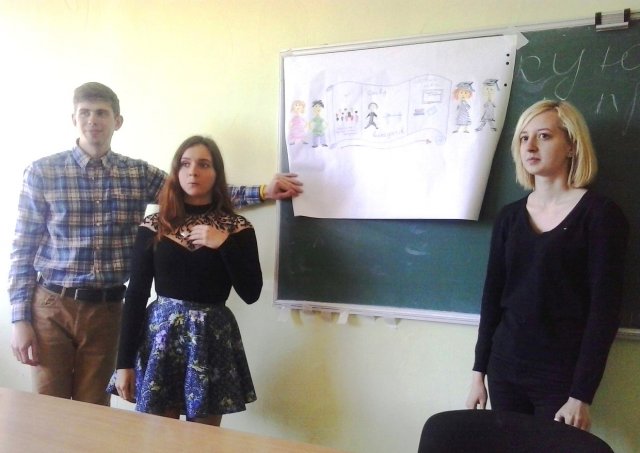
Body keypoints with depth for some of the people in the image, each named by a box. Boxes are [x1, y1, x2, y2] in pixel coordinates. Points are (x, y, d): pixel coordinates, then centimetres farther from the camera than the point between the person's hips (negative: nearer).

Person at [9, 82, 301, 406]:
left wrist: (262, 192, -11)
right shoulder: (41, 172, -2)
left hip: (107, 308, 2)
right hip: (51, 306, -1)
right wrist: (19, 319, -5)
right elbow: (23, 248, -1)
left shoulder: (139, 174, 4)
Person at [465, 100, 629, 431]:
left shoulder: (601, 214, -7)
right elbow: (492, 296, 7)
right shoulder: (509, 216, 5)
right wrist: (479, 371, 7)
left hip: (562, 373, -4)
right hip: (505, 367, 4)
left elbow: (605, 309, -11)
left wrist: (581, 395, -14)